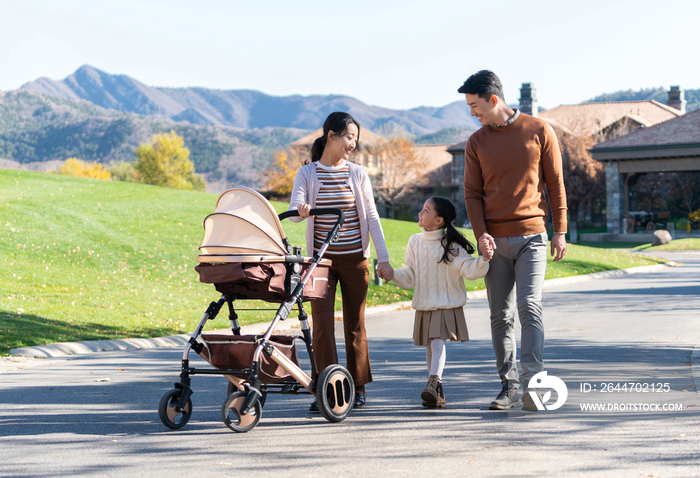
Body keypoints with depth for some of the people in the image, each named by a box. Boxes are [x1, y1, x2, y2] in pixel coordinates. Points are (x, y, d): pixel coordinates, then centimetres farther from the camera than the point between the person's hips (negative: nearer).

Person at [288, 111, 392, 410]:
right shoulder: (307, 173, 1)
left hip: (355, 259, 1)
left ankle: (357, 387, 18)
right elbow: (294, 211, -10)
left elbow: (371, 217, 4)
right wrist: (301, 209, -35)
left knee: (355, 323, 7)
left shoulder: (357, 174, 4)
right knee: (322, 322, -8)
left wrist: (383, 258, 0)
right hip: (322, 258, -1)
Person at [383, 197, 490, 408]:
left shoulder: (450, 245, -8)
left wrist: (484, 260, -31)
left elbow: (469, 270, -14)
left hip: (447, 305, -5)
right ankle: (437, 391, 18)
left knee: (437, 341, -20)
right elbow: (410, 276, 9)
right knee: (430, 346, 9)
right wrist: (394, 274, -9)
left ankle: (432, 384, -29)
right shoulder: (415, 242, 5)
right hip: (424, 305, 5)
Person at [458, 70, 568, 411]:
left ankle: (532, 382, -17)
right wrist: (481, 233, -8)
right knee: (500, 315, 4)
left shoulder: (539, 131, 2)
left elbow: (555, 183, 5)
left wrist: (560, 231, 1)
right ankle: (509, 385, 10)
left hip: (531, 235, -3)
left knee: (529, 307, -14)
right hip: (495, 241, 3)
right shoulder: (476, 143, 9)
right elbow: (472, 193, 7)